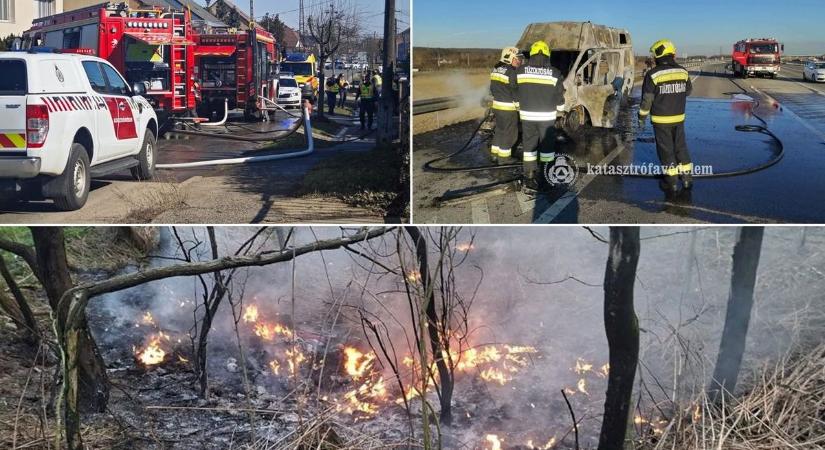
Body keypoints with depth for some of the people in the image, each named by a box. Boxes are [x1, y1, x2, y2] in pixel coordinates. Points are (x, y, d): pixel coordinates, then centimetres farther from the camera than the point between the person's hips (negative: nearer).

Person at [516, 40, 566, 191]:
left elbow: (516, 93, 5)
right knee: (547, 145, 10)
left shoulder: (521, 70, -2)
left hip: (527, 115, 1)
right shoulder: (554, 73, -5)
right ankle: (546, 177, 17)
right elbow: (559, 95, 2)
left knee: (529, 146, 10)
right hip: (547, 116, -1)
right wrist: (560, 108, 22)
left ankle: (529, 178, 10)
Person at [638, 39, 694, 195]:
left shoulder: (653, 75, -15)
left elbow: (647, 100, -12)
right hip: (678, 118, 4)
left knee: (666, 150, 4)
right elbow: (688, 90, 15)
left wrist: (642, 118, -2)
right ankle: (687, 178, 22)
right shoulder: (683, 72, 0)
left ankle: (672, 182, 9)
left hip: (661, 120, -4)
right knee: (681, 147, 17)